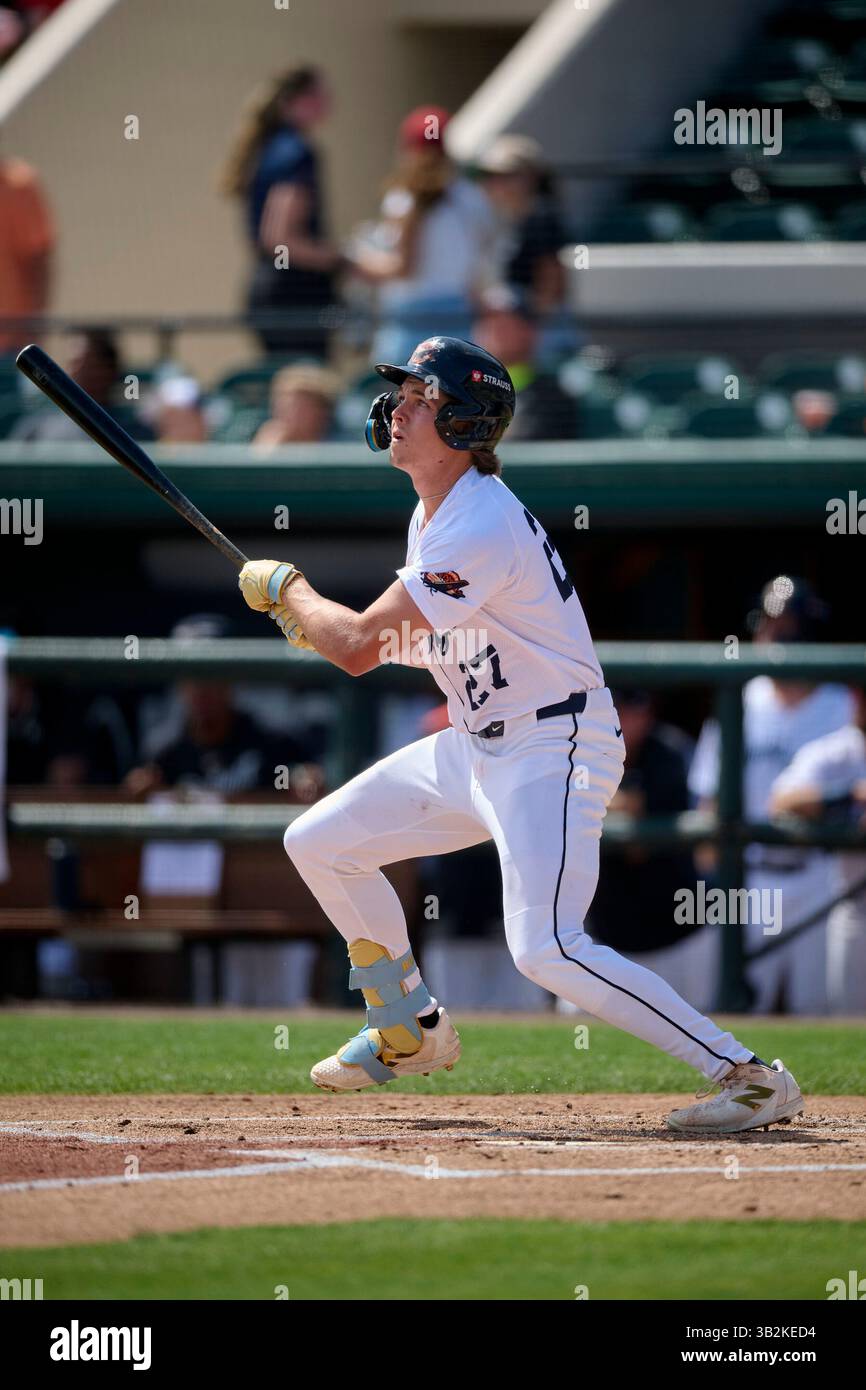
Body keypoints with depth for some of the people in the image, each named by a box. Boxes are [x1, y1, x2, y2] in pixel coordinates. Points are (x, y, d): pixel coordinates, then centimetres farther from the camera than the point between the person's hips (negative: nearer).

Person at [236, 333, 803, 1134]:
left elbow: (359, 651, -26)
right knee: (319, 844, 14)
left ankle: (750, 1077, -21)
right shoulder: (435, 513, 8)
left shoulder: (480, 528, -24)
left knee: (546, 950, -25)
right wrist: (322, 622, 6)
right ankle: (411, 1032, 30)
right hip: (475, 747, 10)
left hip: (553, 751, -10)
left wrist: (286, 588, -7)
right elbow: (430, 643, 22)